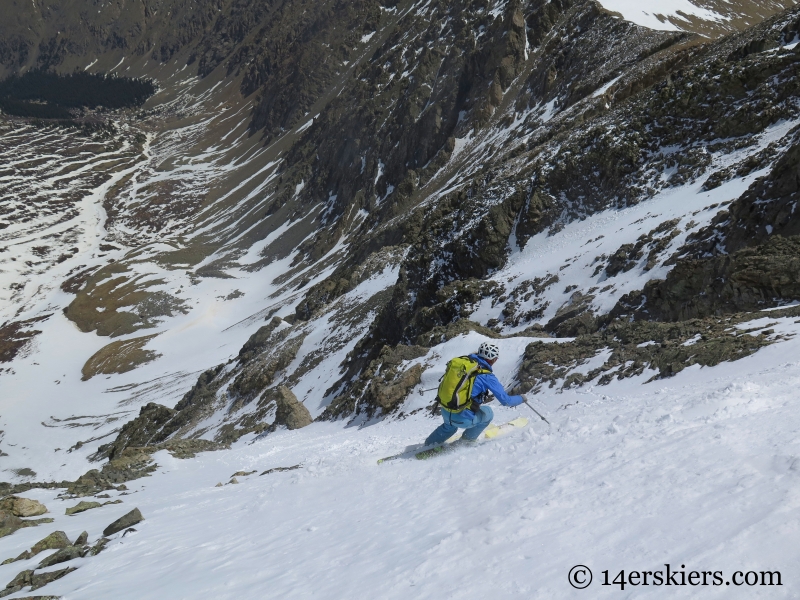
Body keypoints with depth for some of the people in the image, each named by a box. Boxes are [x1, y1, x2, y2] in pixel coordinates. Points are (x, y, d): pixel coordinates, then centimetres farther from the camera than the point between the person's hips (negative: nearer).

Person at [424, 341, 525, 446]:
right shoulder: (487, 376, -13)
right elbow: (505, 400, -8)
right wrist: (521, 398, 11)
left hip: (445, 413, 6)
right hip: (462, 419, -6)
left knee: (449, 427, 40)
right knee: (487, 413, 23)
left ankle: (429, 444, 45)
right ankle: (469, 438, 30)